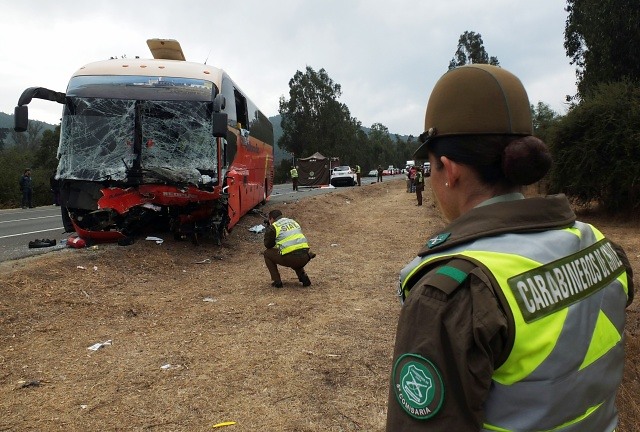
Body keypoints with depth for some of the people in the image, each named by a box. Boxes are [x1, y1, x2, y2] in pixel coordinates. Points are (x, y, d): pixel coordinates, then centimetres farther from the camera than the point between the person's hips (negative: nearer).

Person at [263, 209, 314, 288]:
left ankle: (276, 281, 13)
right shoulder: (293, 222, 23)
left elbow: (268, 245, 16)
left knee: (267, 253, 18)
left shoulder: (273, 227, 5)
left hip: (290, 258, -6)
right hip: (305, 258, 6)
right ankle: (303, 276, 18)